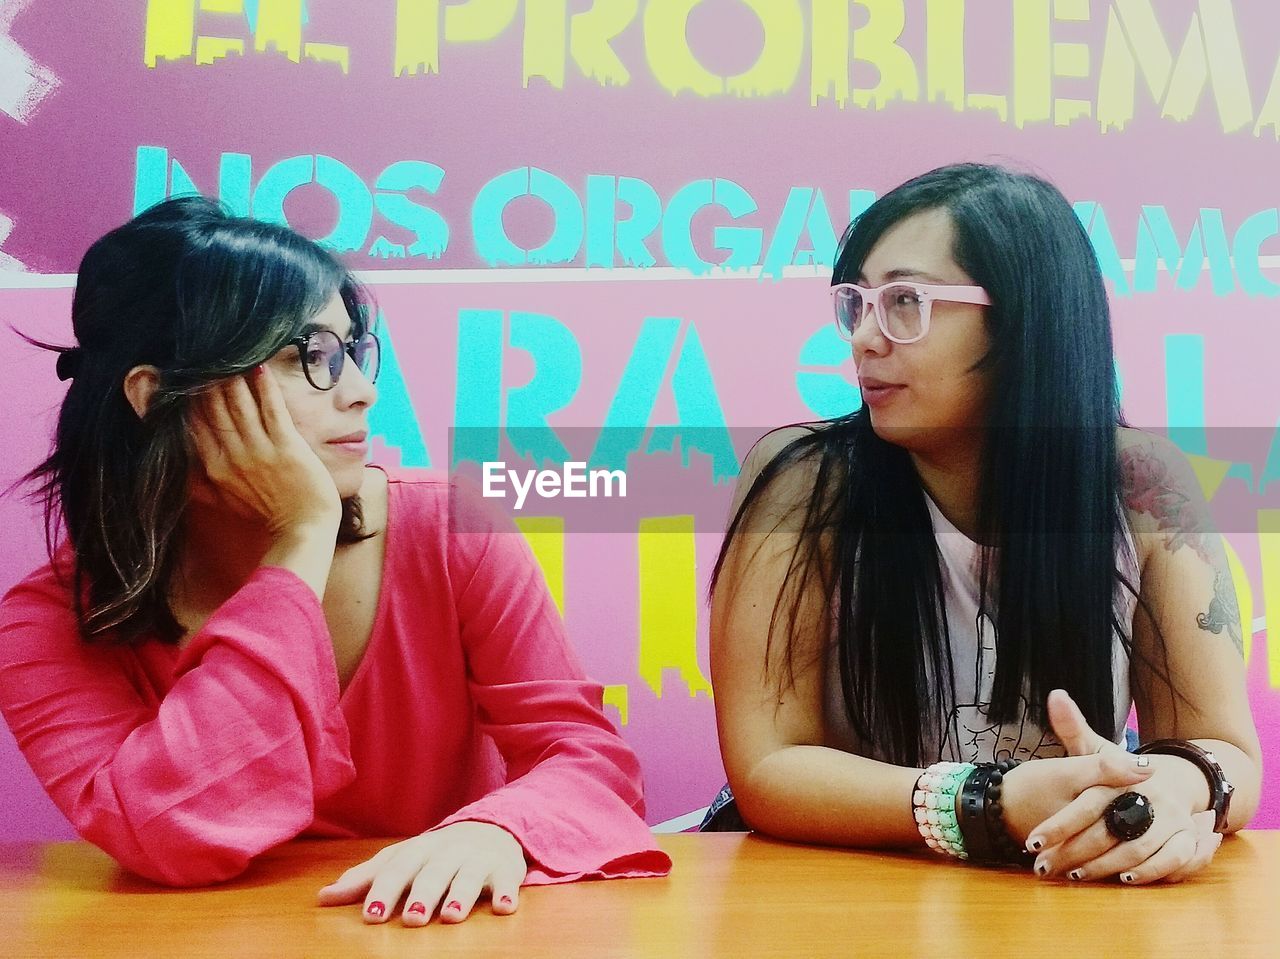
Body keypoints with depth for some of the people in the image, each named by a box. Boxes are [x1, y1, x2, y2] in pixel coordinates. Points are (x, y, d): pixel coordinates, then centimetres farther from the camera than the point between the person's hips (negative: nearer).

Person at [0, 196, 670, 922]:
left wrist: (496, 831, -34)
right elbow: (174, 839, -25)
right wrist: (304, 543, -24)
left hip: (441, 928, 0)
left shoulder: (449, 527, -10)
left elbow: (589, 755, -12)